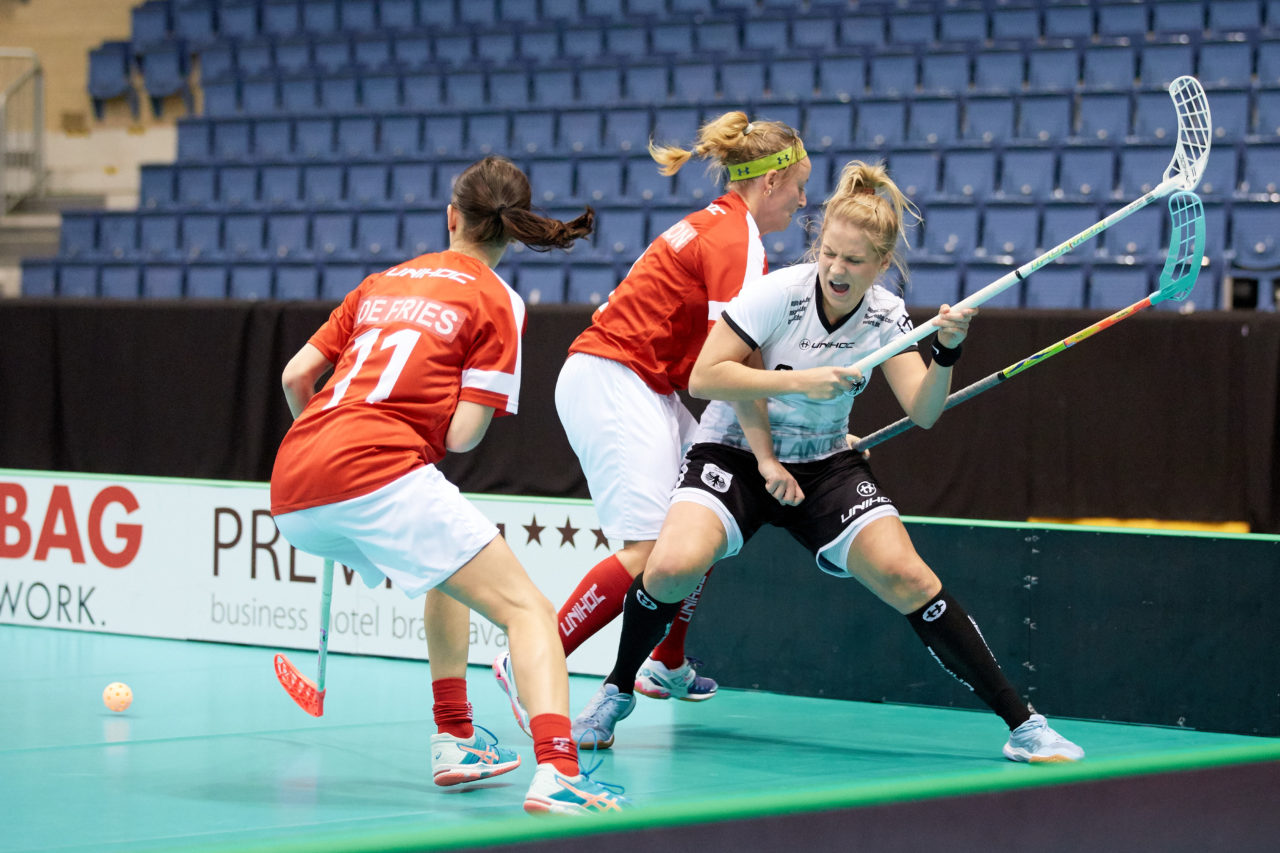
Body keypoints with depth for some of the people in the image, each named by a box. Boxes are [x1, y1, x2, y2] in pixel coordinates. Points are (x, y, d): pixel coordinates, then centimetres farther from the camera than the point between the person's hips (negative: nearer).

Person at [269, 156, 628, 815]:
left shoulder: (383, 282, 23)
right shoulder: (496, 301, 7)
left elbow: (295, 376, 22)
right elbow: (462, 435, -1)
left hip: (291, 493, 7)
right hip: (380, 475, -7)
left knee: (449, 569, 33)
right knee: (526, 610, -4)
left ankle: (454, 742, 30)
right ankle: (556, 773, -28)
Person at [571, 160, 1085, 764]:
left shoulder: (887, 317, -8)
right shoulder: (777, 294, -19)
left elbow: (922, 411, -15)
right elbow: (703, 377, -20)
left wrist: (946, 352, -33)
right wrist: (798, 381, -28)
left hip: (825, 465, 2)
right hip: (734, 453, -2)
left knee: (904, 576, -18)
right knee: (672, 567, -29)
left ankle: (1021, 723, -10)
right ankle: (617, 692, 0)